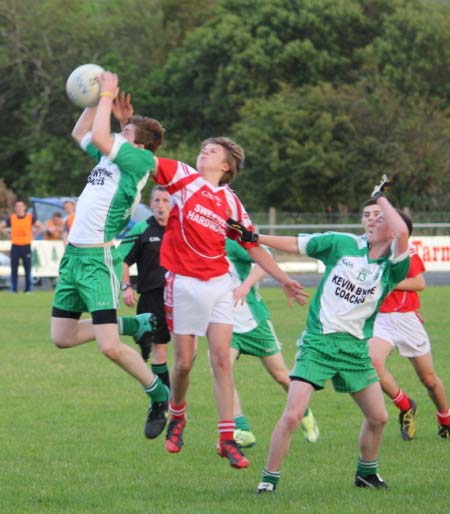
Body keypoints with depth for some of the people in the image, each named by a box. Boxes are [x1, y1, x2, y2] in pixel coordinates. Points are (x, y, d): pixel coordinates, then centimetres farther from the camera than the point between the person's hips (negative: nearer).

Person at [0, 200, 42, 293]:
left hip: (26, 246, -1)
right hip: (15, 246, 1)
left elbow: (40, 227, 7)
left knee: (28, 268, -2)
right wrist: (9, 235, 3)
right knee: (14, 268, 1)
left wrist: (33, 236, 0)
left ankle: (28, 289, 4)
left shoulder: (30, 217, 1)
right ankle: (14, 289, 7)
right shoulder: (11, 218, 3)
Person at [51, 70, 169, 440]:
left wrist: (107, 95, -9)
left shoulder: (141, 160, -11)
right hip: (74, 254, 9)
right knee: (63, 338, 11)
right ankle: (134, 326, 27)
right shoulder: (112, 156, 13)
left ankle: (160, 395, 7)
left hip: (99, 258, -9)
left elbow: (99, 138, -21)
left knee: (109, 347, -14)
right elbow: (81, 134, 29)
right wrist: (98, 99, 16)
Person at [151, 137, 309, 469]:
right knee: (184, 361, 1)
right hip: (184, 283, -2)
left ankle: (227, 438, -2)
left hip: (219, 284, 2)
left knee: (222, 359, -4)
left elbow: (254, 247, 16)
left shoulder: (231, 203, 9)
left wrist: (283, 280, 13)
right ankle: (177, 416, 30)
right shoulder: (185, 179, 1)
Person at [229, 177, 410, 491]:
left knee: (378, 417, 8)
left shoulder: (392, 267, -4)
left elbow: (403, 233, -22)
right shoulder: (344, 244, 2)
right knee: (292, 416, -13)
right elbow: (295, 245, 11)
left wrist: (381, 197, -9)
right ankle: (269, 480, -2)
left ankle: (366, 473, 33)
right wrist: (253, 237, 5)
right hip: (318, 343, -2)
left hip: (355, 348, 2)